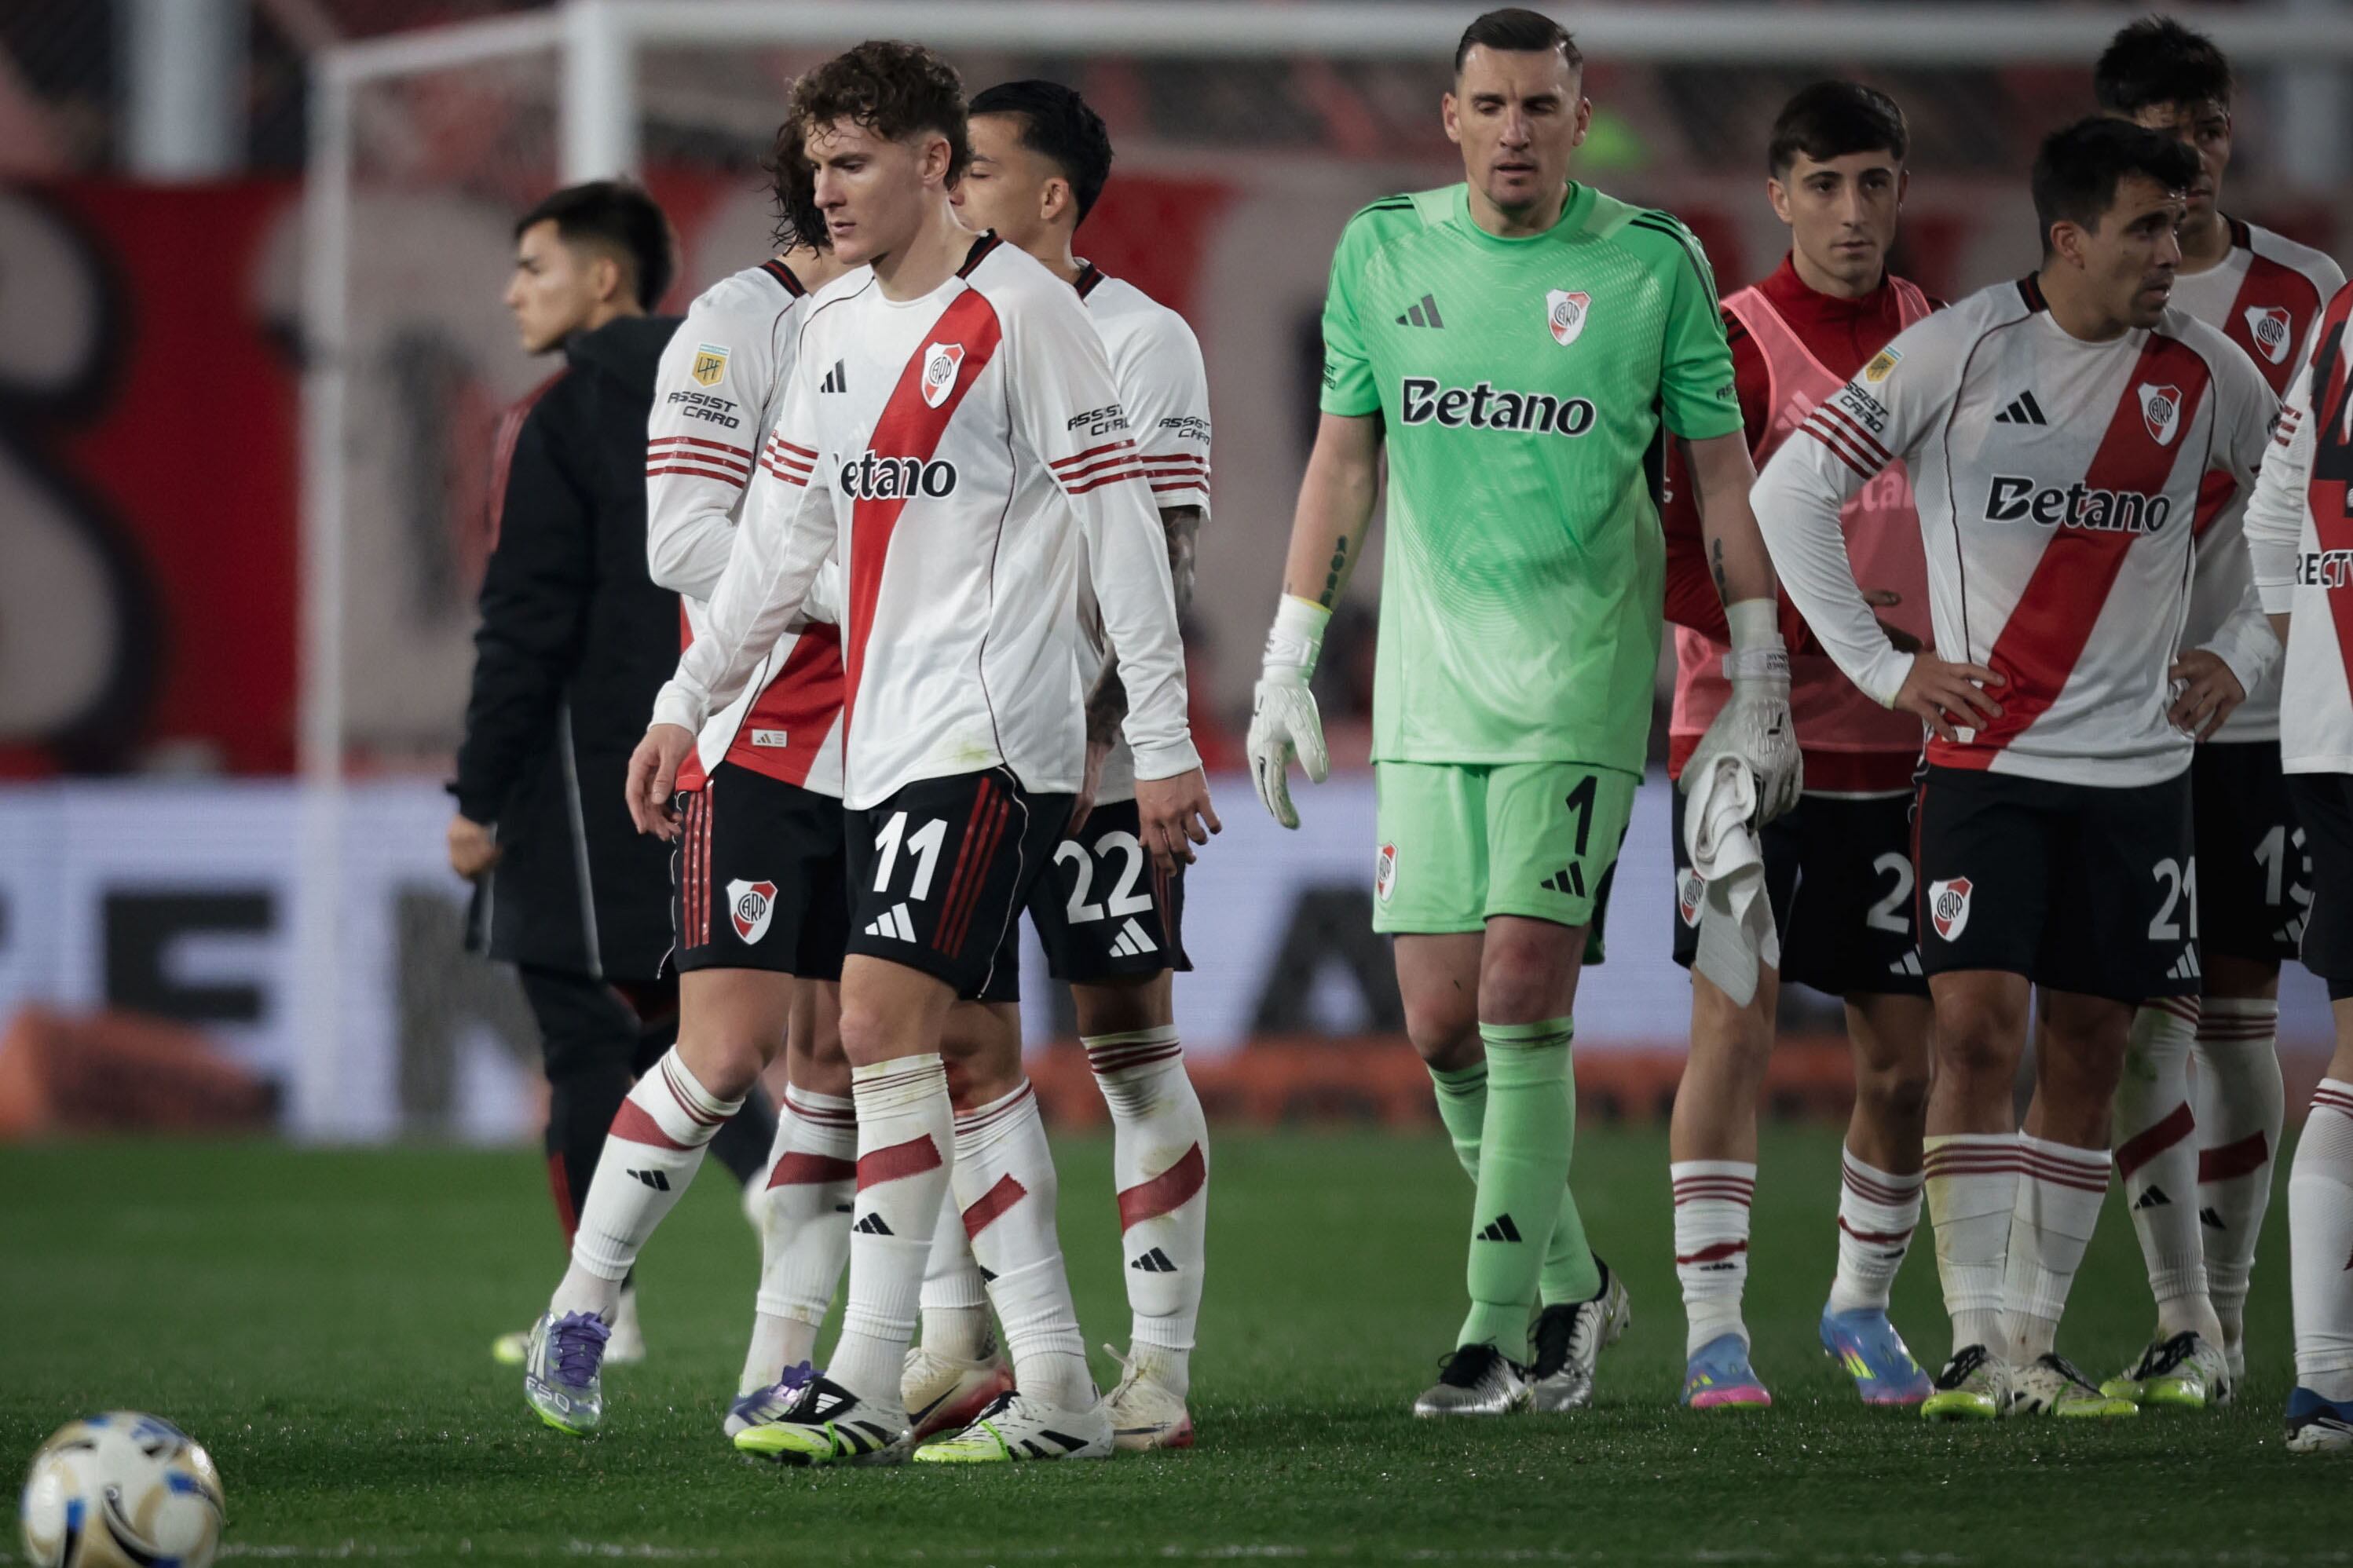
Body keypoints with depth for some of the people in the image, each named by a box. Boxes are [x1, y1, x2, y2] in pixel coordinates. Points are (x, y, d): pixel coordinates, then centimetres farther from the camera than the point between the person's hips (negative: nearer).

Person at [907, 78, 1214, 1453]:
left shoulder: (1141, 342, -6)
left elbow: (1164, 563, -10)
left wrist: (1089, 722, -19)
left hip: (1094, 761, -6)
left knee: (1134, 1044, -3)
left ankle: (1160, 1367, -2)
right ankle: (955, 1351, 13)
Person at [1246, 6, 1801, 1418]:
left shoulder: (1651, 264, -2)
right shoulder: (1384, 253, 6)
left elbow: (1723, 475, 3)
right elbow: (1342, 461, 13)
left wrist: (1760, 690, 1)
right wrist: (1289, 670, 10)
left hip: (1581, 684, -3)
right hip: (1427, 690, 3)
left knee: (1522, 991, -13)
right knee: (1442, 1021, 1)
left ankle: (1500, 1329, -8)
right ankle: (1573, 1285, 21)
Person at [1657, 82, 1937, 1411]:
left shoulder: (1931, 335, 9)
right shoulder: (1737, 343, -8)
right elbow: (1668, 551, -11)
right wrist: (1788, 633, -22)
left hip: (1891, 746, 5)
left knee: (1904, 1051, 6)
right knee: (1737, 1009, -13)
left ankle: (1864, 1303, 27)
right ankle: (1715, 1330, -10)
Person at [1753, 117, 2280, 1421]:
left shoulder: (2206, 372, 3)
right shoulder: (1955, 352, -7)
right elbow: (1792, 492, -2)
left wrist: (2243, 650, 9)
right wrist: (1880, 665, -4)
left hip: (2137, 763, 3)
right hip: (1986, 755, -3)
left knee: (2087, 1051, 5)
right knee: (1978, 1026, -13)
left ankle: (2035, 1341, 13)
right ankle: (1974, 1348, -11)